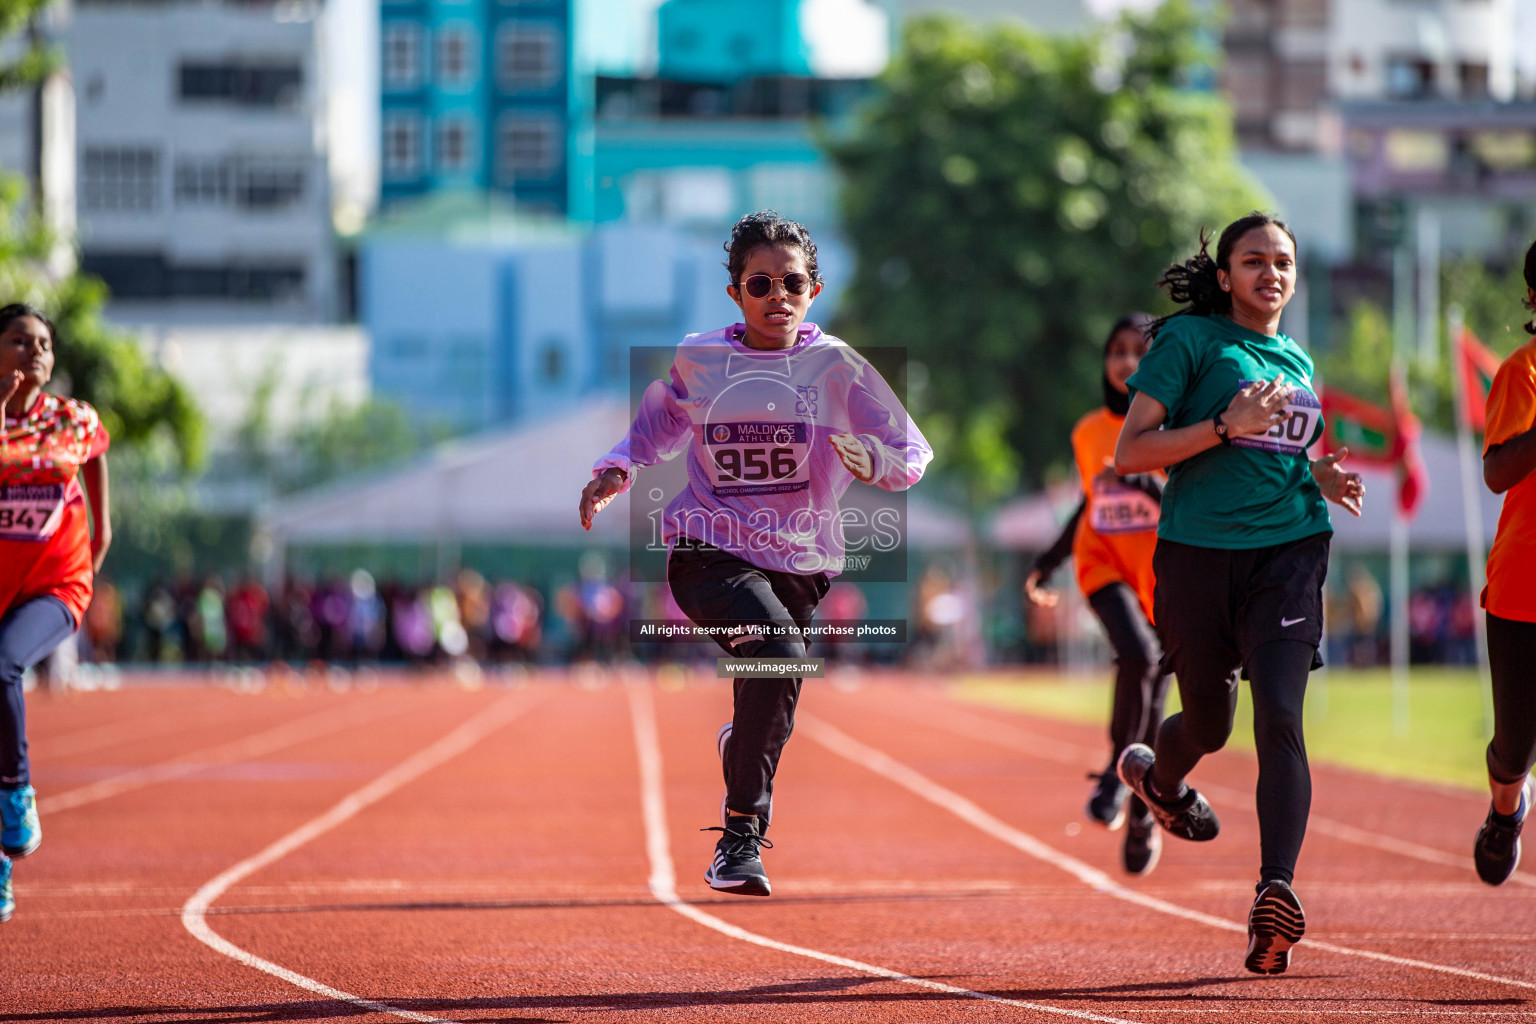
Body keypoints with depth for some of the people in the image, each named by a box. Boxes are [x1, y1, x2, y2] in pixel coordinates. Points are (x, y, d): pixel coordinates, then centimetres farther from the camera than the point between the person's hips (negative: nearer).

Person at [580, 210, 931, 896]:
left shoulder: (836, 366, -1)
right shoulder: (696, 361, 3)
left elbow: (912, 452, -1)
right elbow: (654, 430, 21)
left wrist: (872, 460, -23)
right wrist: (614, 473, 2)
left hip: (798, 564, 2)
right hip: (708, 555, -2)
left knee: (764, 708, 8)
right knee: (780, 655, -29)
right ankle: (742, 831, -18)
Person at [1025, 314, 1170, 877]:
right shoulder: (1089, 433, 6)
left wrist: (1144, 482, -28)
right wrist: (1049, 562, 21)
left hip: (1164, 571, -1)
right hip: (1105, 565, 1)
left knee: (1152, 703, 4)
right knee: (1138, 653, -29)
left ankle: (1142, 816, 25)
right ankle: (1118, 769, -11)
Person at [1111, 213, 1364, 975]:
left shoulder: (1298, 364, 18)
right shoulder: (1189, 341, 0)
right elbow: (1128, 455, -7)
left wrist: (1319, 478, 10)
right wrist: (1226, 426, -17)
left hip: (1289, 552, 3)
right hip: (1198, 552, -3)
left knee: (1279, 717, -16)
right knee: (1208, 725, 9)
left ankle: (1276, 892, -25)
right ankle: (1157, 776, 47)